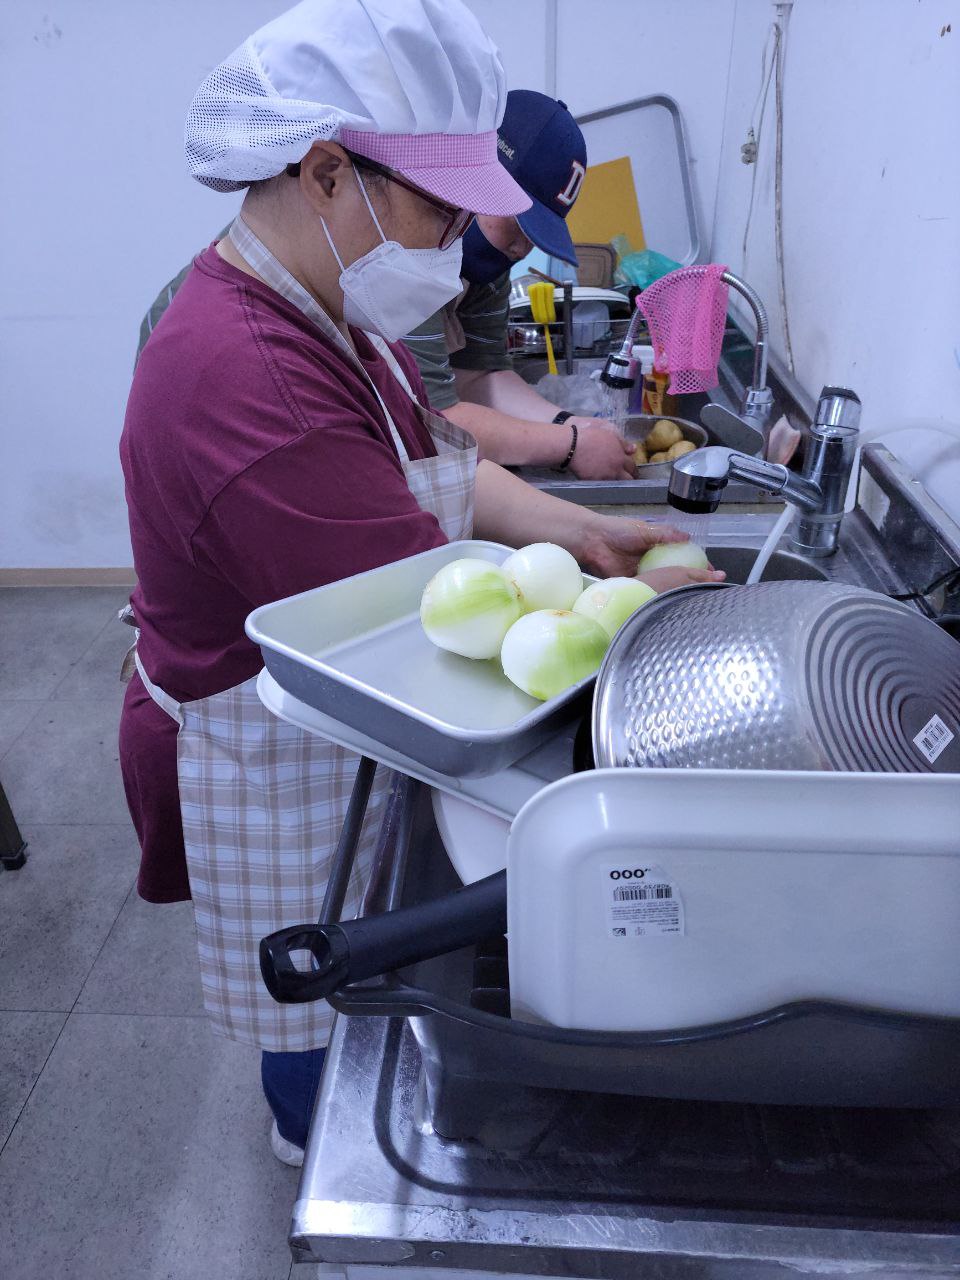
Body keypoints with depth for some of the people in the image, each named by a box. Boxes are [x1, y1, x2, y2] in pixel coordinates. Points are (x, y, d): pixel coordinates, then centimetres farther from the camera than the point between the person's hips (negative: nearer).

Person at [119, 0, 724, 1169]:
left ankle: (315, 1119, 62)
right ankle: (320, 1144, 52)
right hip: (271, 772, -9)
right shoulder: (251, 386, -34)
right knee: (320, 997, 19)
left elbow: (444, 470, 5)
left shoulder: (320, 311, 0)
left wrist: (585, 533, -7)